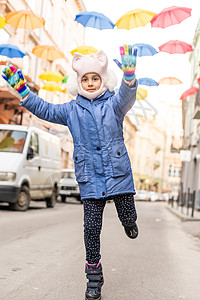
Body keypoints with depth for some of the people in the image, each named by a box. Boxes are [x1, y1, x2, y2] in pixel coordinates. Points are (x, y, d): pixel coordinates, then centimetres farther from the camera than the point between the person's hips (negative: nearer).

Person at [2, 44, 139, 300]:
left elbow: (126, 97, -18)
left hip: (118, 173, -1)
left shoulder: (113, 104, 2)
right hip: (90, 178, 1)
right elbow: (45, 110, 6)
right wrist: (22, 91, -6)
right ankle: (94, 277, 13)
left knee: (128, 218, 3)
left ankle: (128, 222, 45)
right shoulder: (72, 110, 8)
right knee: (91, 226, -2)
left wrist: (129, 76, -40)